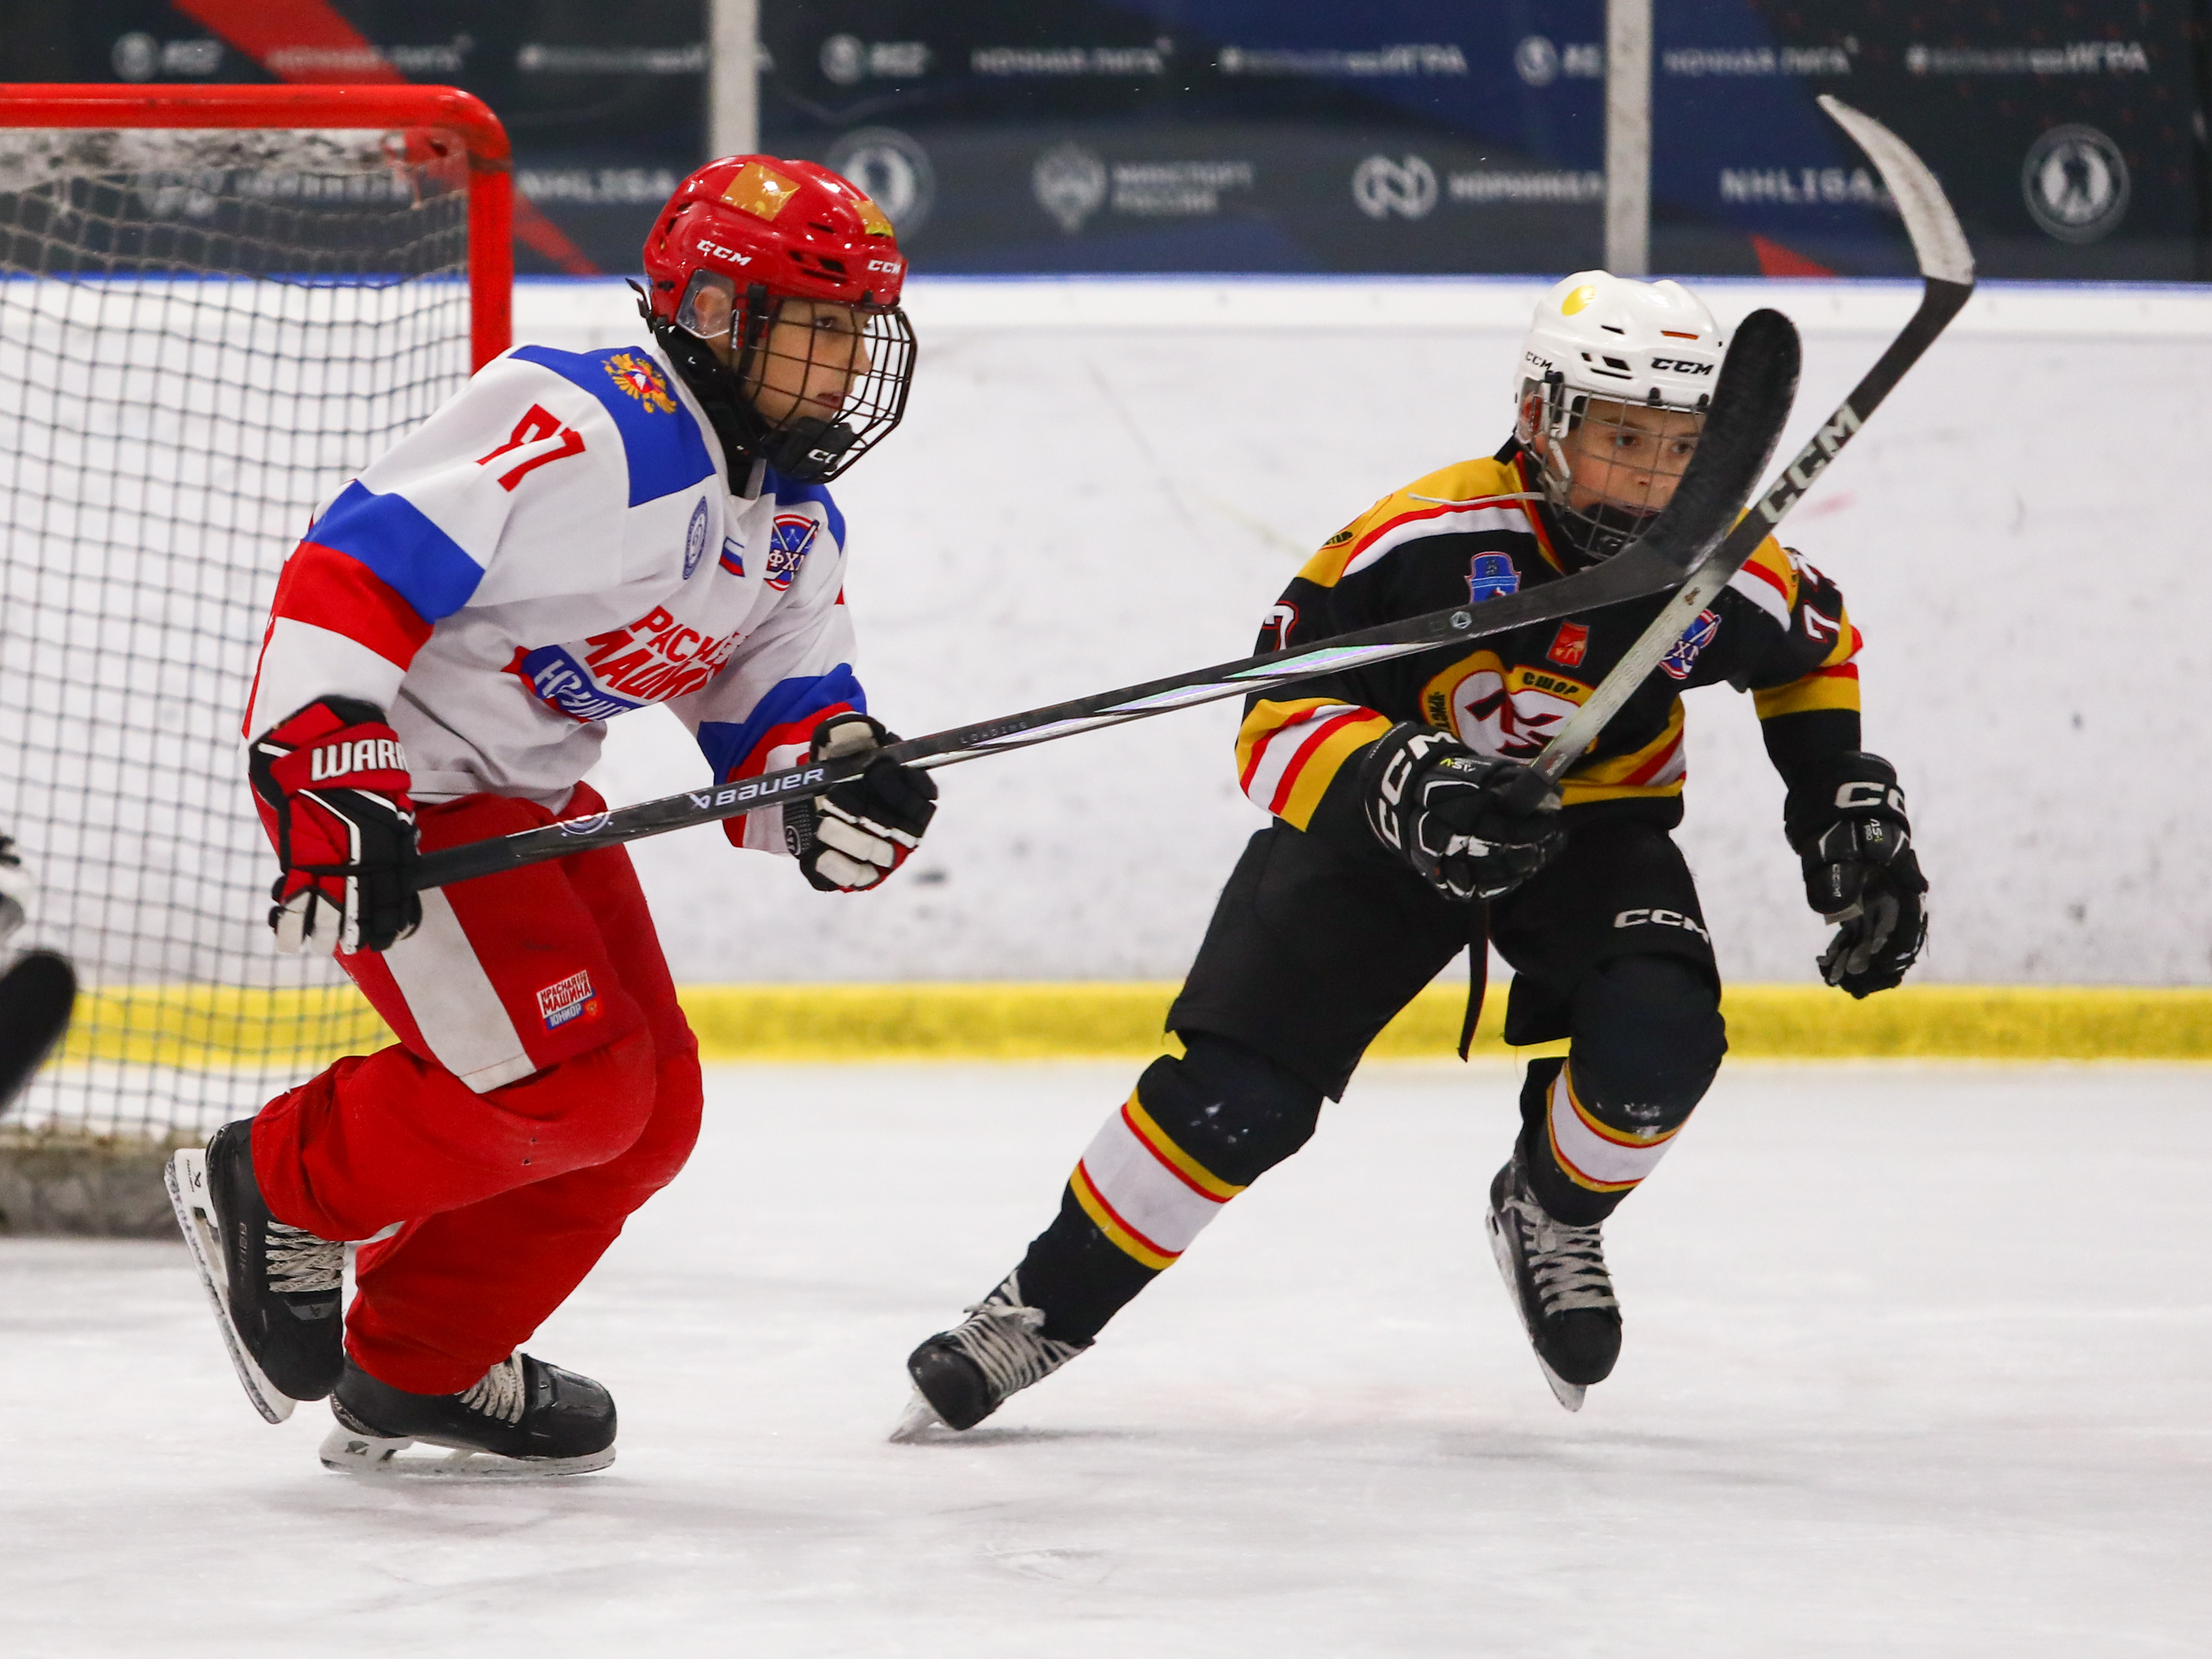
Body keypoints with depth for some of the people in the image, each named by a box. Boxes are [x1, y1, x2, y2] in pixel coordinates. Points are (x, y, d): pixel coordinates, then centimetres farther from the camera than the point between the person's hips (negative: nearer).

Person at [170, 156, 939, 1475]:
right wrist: (328, 794, -34)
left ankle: (417, 1370, 21)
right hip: (390, 783, -10)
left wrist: (835, 780, -18)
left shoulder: (795, 523, 6)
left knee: (652, 1107, 7)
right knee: (567, 1088, -17)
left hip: (533, 794, 10)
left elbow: (777, 717, 7)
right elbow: (353, 572, -28)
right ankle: (277, 1194, 5)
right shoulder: (586, 429, -25)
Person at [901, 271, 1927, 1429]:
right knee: (1234, 1095, -12)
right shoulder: (1427, 539, -29)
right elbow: (1278, 719, -27)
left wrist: (1850, 811, 2)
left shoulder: (1731, 575, -17)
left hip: (1596, 825, 2)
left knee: (1657, 1042, -26)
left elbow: (1815, 653, 8)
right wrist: (1398, 786, -44)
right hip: (1381, 817, -2)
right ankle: (1048, 1307, 9)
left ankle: (1551, 1213, 8)